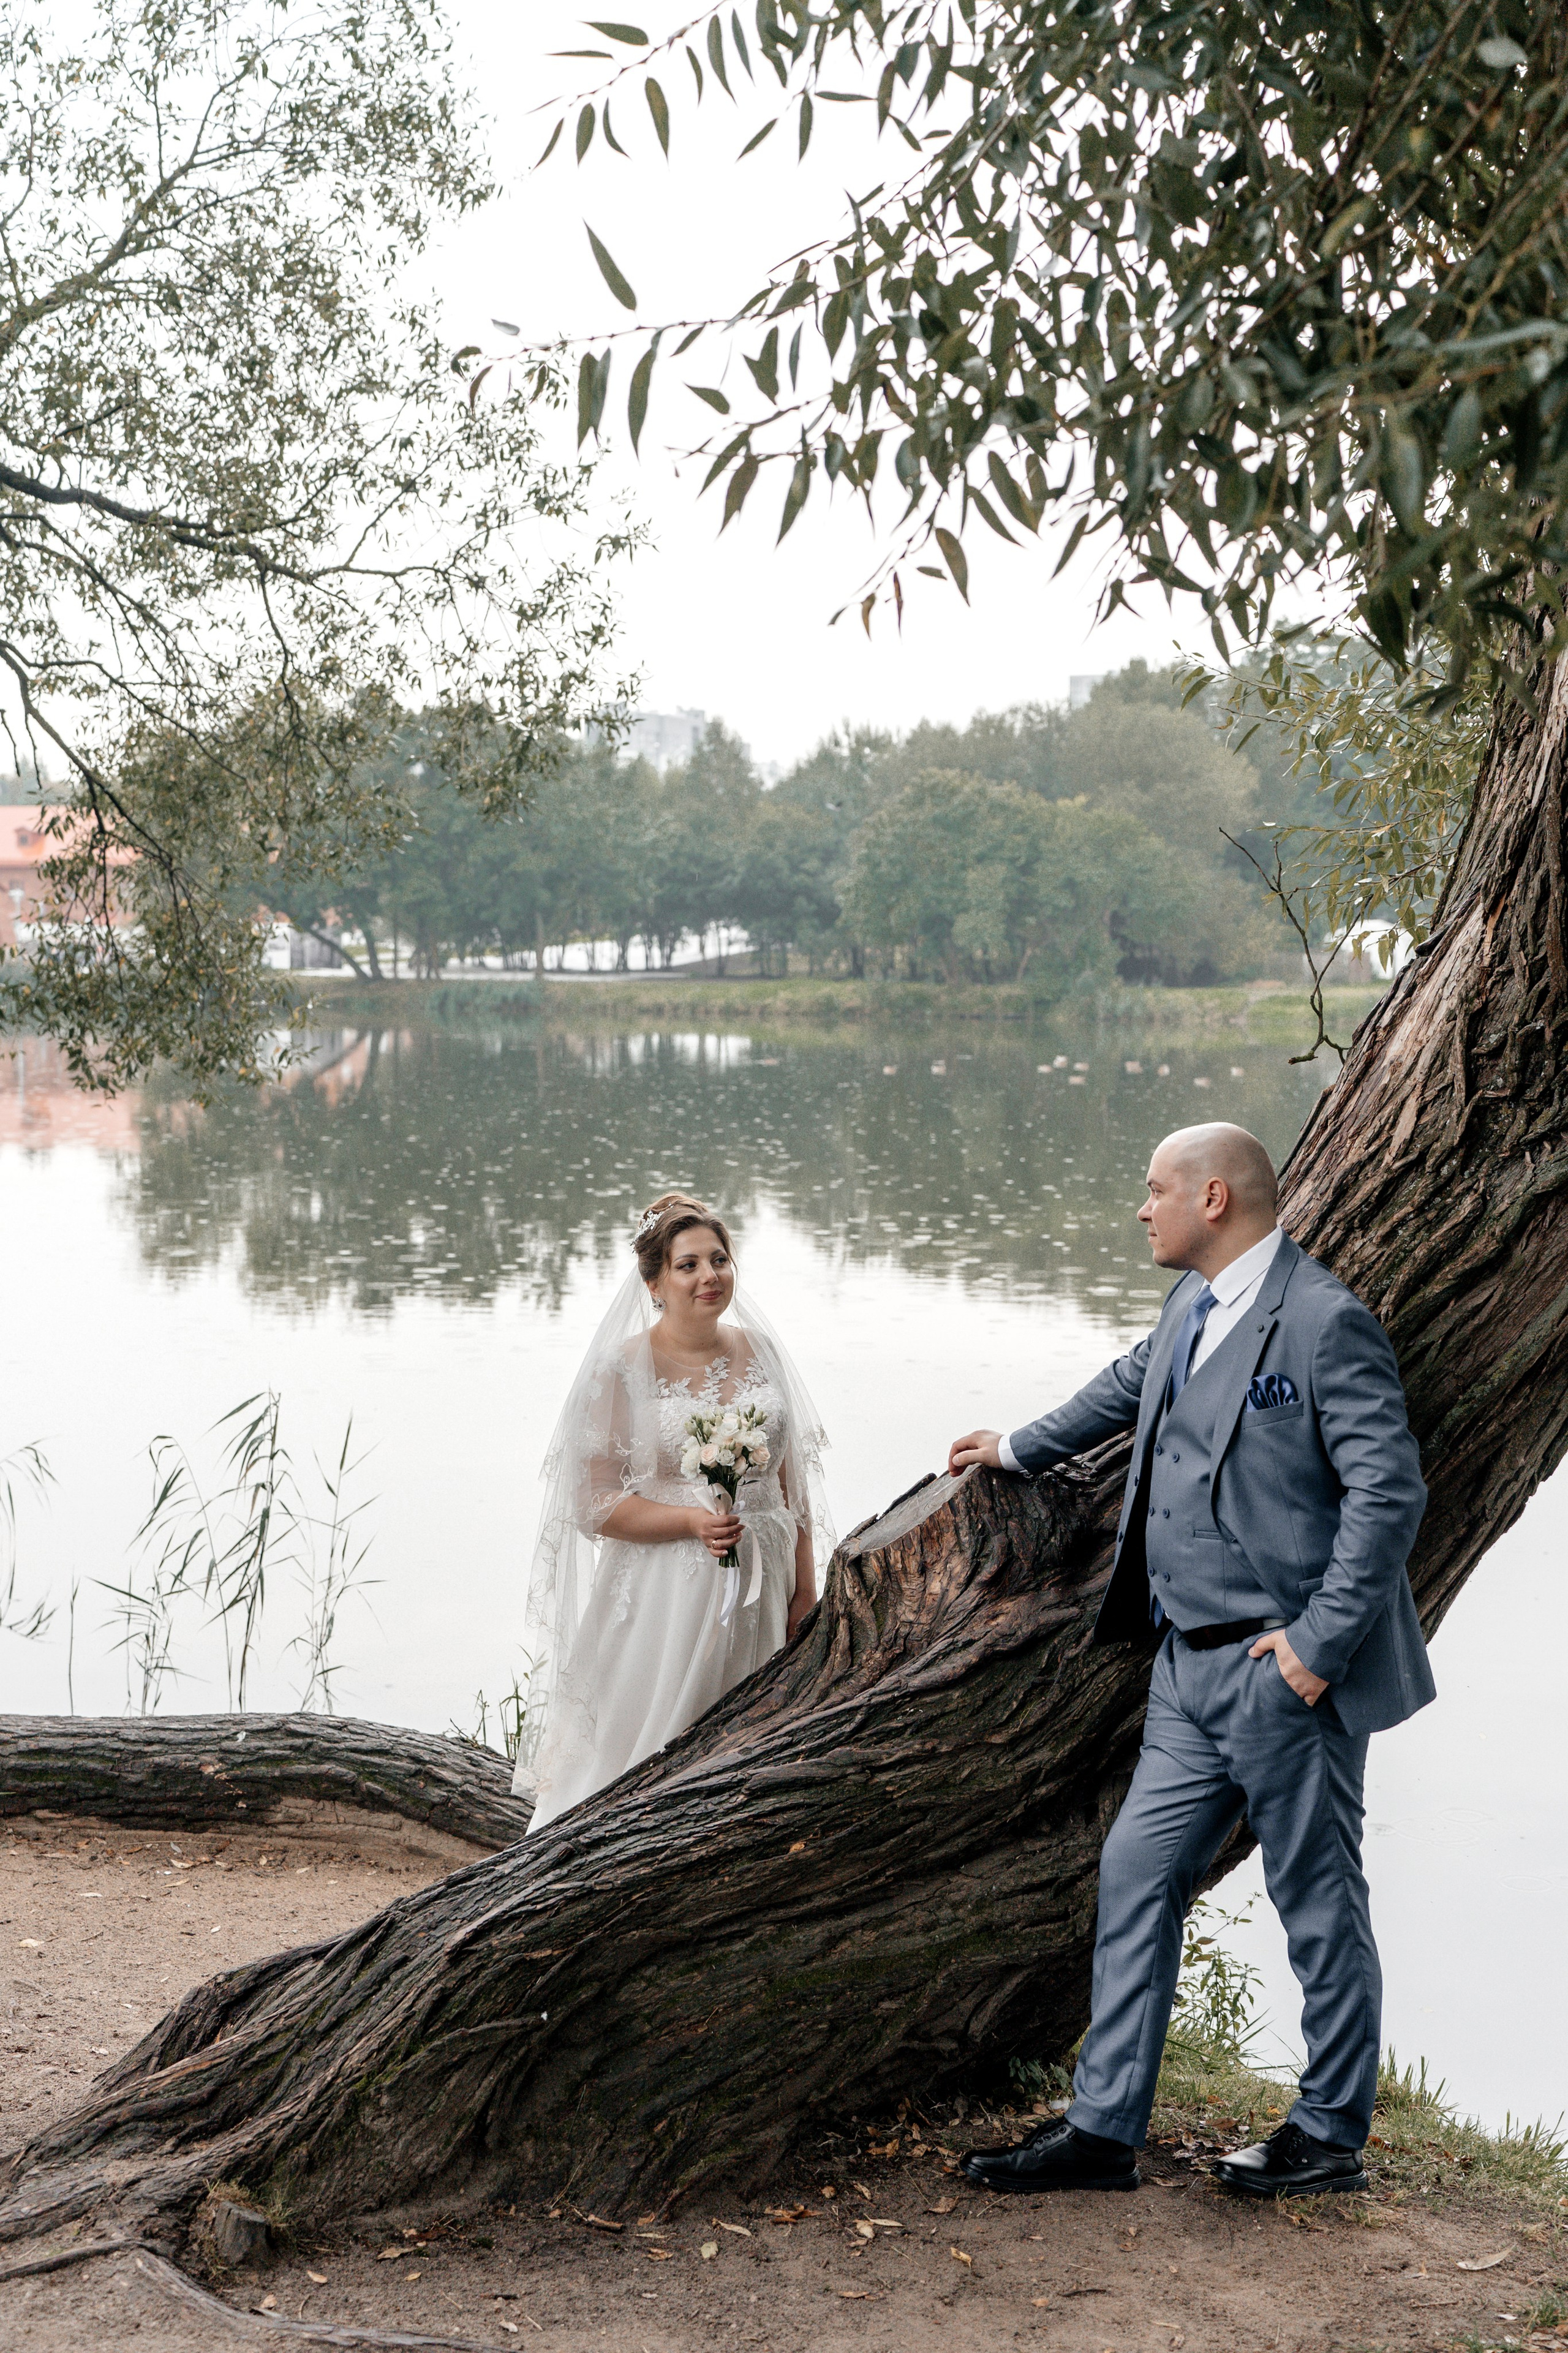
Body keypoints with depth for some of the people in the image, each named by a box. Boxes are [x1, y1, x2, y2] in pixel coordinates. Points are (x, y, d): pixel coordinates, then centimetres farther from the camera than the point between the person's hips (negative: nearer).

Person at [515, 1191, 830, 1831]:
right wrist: (692, 1521, -21)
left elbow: (790, 1477, 11)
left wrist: (806, 1584, 7)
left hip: (760, 1594, 4)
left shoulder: (758, 1350, 7)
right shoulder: (623, 1369, -7)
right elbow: (598, 1504, -9)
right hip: (667, 1597, -4)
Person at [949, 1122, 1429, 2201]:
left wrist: (1320, 1639, -21)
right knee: (1138, 1876, 9)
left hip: (1287, 1675, -9)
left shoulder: (1326, 1322, -16)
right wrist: (1021, 1448, 44)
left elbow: (1390, 1492, -20)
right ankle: (1105, 2129, 17)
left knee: (1319, 1903, 5)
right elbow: (1132, 1384, 32)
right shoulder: (1193, 1306, 12)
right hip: (1193, 1668, 9)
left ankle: (1332, 2136, 21)